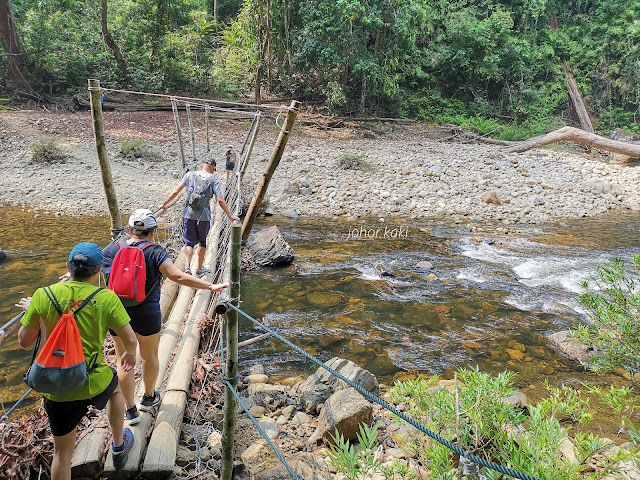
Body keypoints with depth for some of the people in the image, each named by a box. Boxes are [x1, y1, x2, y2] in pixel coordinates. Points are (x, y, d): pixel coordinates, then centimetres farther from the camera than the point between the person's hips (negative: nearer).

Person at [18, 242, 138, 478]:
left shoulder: (43, 296, -10)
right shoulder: (106, 297, -13)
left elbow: (24, 341, 1)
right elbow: (130, 340, -9)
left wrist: (30, 312, 17)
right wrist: (129, 354, 13)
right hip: (95, 383, -1)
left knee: (62, 452, 18)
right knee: (116, 387, 35)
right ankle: (119, 447, 49)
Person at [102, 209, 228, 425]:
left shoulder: (113, 248, -2)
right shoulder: (155, 252, -13)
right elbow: (179, 277, -22)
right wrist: (211, 286, -21)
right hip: (147, 315, -2)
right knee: (150, 356, 20)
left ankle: (130, 410, 23)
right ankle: (149, 397, 40)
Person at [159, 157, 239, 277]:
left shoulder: (190, 175, 5)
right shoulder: (213, 180, -1)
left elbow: (175, 192, 3)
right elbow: (220, 200, -9)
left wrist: (164, 204, 13)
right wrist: (230, 216, -5)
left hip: (188, 214, 1)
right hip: (204, 216, -1)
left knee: (189, 242, 9)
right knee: (203, 242, 18)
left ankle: (188, 266, -11)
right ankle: (199, 269, 28)